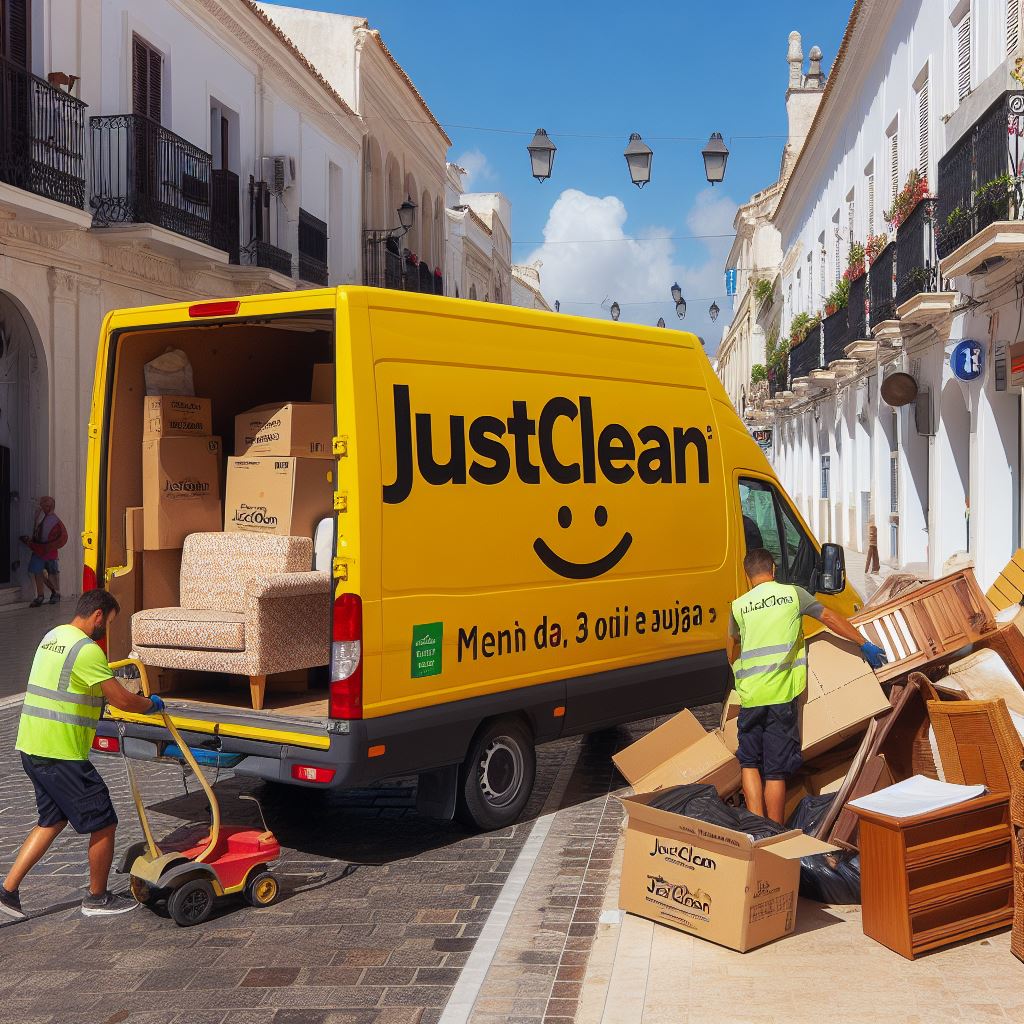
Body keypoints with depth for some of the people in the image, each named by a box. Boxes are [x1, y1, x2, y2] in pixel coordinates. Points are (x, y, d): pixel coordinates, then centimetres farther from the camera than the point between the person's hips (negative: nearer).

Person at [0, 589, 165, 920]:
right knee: (103, 823, 5)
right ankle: (98, 899, 18)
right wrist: (151, 704, 4)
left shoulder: (53, 637, 12)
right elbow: (122, 700, -14)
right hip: (61, 754, -10)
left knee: (52, 819, 23)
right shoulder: (87, 649, -18)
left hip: (30, 748, 10)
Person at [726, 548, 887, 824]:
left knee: (749, 762, 15)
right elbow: (830, 618, 12)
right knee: (776, 770, 4)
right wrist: (865, 645, 23)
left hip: (750, 696, 1)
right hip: (782, 695, 0)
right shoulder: (792, 594, 3)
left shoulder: (738, 606, 5)